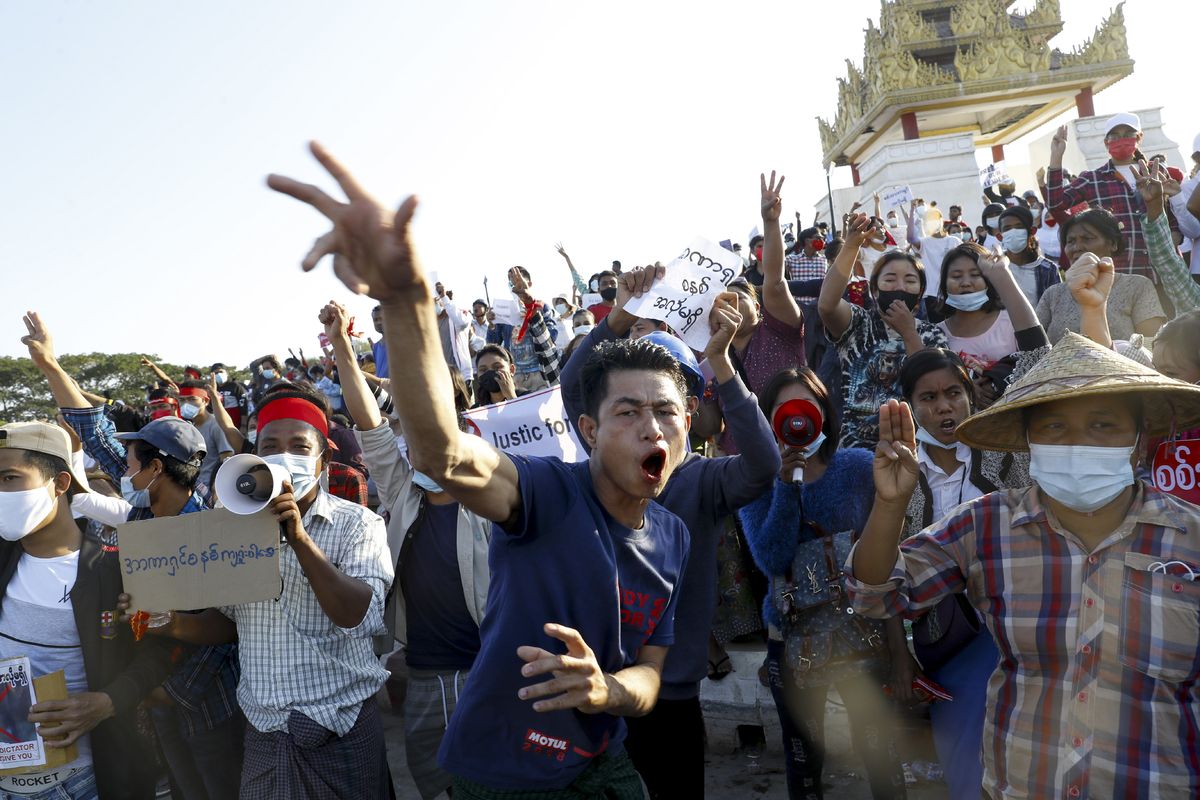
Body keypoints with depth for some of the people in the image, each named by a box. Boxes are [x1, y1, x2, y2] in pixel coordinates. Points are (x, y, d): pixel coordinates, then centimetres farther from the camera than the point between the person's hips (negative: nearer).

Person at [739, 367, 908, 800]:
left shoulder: (859, 467, -7)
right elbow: (772, 560, -16)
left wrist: (899, 646, -5)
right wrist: (787, 485, -23)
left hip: (862, 634, -1)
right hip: (792, 641, 1)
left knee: (880, 755, 3)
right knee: (802, 764, 16)